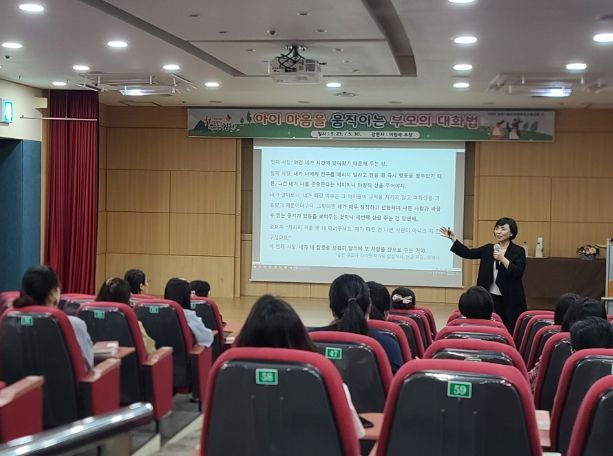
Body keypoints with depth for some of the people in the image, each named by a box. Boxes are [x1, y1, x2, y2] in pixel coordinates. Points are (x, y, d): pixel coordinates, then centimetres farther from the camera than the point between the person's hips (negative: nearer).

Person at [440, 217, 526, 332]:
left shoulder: (518, 251, -2)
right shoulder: (488, 249, 9)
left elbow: (518, 273, -13)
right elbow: (467, 253, 5)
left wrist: (502, 259, -19)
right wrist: (453, 238, -1)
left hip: (510, 300, -3)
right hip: (490, 298, 3)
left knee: (510, 331, -1)